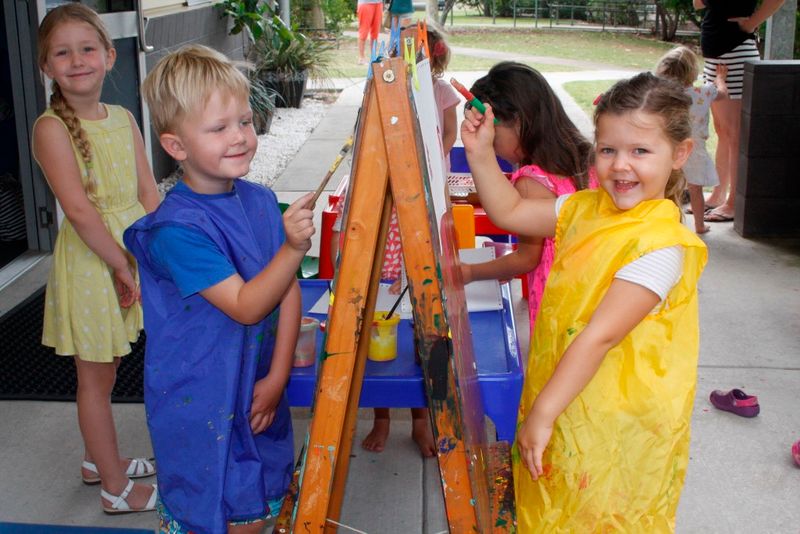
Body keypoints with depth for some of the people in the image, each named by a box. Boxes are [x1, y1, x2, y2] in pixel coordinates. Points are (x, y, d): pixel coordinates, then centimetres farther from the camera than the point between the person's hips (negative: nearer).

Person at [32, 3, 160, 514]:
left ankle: (100, 460, 40)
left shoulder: (124, 118, 4)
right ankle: (116, 488, 21)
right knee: (95, 377, 8)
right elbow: (79, 209, -21)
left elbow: (148, 192, 1)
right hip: (88, 261, -6)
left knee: (108, 367, 21)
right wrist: (122, 266, -19)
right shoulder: (51, 128, -15)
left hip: (131, 251, 6)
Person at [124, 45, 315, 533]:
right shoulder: (176, 229, -22)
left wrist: (277, 376, -5)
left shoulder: (262, 202, -1)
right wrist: (294, 247, -35)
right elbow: (246, 306, -23)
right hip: (201, 406, -6)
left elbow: (288, 289, 0)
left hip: (258, 395, 6)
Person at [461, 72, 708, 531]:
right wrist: (480, 153, -4)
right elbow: (510, 212, 9)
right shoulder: (588, 208, 0)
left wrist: (542, 414, -27)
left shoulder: (660, 245, -24)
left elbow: (600, 336, -27)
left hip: (614, 426, -7)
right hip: (561, 398, 7)